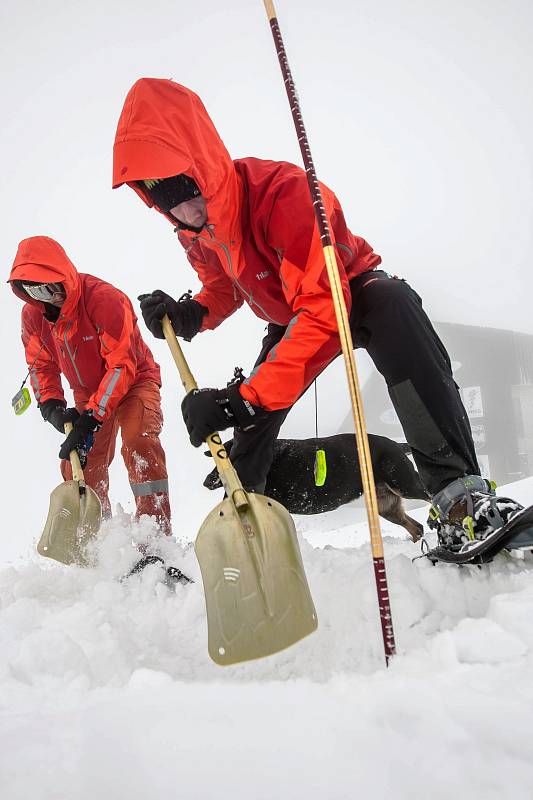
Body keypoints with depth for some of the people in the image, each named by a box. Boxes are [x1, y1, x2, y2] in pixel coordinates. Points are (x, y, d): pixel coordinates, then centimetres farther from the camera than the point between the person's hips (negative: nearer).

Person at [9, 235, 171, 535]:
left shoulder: (104, 298, -30)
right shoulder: (33, 314, -9)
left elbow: (122, 365, -30)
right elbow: (40, 365, 5)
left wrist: (91, 417, -34)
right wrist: (51, 406, -14)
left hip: (134, 380, -6)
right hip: (88, 392, 6)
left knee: (139, 440, -30)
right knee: (78, 464, 3)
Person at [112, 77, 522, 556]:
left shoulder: (283, 191, -39)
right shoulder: (195, 234, -13)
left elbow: (323, 311, -46)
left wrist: (244, 398, -51)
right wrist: (190, 315, -18)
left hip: (351, 293, -7)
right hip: (289, 321, 8)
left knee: (392, 301, -40)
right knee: (249, 414, 2)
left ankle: (459, 492, -45)